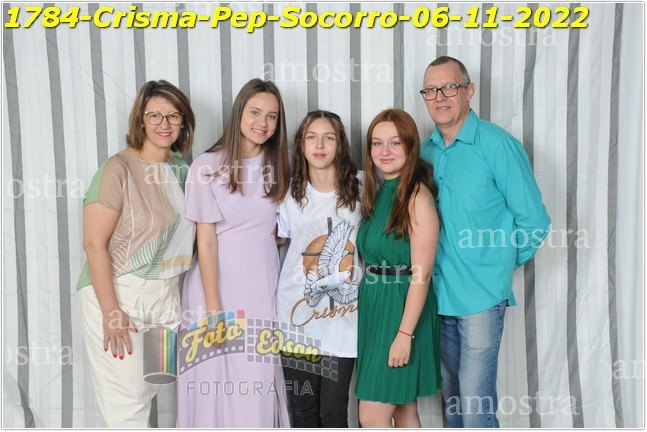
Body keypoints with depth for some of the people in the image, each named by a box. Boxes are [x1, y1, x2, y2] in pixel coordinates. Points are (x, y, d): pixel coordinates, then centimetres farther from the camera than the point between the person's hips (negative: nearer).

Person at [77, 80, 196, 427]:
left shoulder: (183, 169, 6)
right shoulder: (120, 168, -13)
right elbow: (94, 243, -16)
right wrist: (110, 311, -19)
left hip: (166, 293, 6)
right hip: (116, 293, -6)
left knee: (151, 391, 15)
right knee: (127, 404, 1)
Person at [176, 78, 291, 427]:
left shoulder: (277, 166, 6)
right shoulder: (208, 167, -8)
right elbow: (206, 241, -10)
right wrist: (213, 308, -12)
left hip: (262, 285, 3)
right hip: (217, 281, -3)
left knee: (259, 380, 4)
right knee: (216, 377, 3)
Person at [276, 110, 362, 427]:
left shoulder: (360, 188, 1)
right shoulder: (290, 194, 4)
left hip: (343, 315, -1)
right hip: (297, 314, 2)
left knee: (333, 413, 2)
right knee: (303, 410, 10)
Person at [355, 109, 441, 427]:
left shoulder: (417, 195, -16)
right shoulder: (379, 192, 10)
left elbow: (421, 274, -19)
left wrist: (405, 333, -20)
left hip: (403, 308, -8)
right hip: (373, 304, 8)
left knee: (372, 417, -2)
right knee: (404, 410, 17)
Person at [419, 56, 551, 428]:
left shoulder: (498, 145, -11)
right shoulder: (426, 150, 7)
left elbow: (534, 222, -7)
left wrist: (499, 265, 0)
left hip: (481, 295, -6)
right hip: (439, 293, 6)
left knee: (476, 405, 0)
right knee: (451, 395, 19)